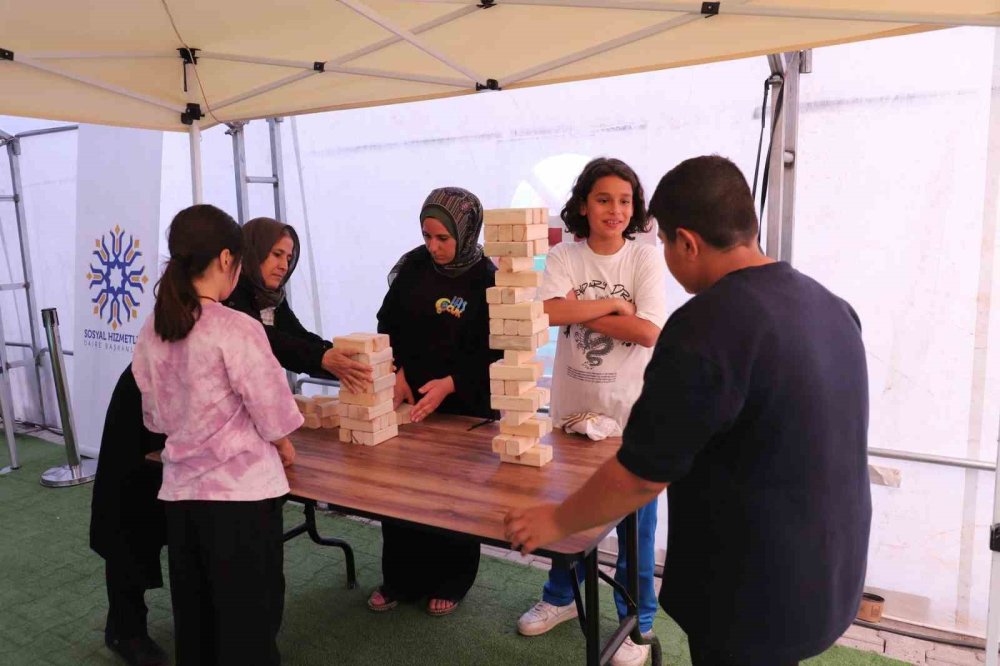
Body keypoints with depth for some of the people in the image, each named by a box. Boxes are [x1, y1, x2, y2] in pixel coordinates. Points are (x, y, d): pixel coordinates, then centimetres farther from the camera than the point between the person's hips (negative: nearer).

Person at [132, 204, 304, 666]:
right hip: (241, 490, -6)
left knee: (193, 612, 20)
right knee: (249, 615, 9)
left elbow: (156, 418, 11)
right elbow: (273, 415, -12)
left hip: (181, 489, 6)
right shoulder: (237, 329, -18)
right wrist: (284, 450, 8)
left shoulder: (151, 332, 1)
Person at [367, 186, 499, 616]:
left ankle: (449, 582, 30)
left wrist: (450, 384, -22)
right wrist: (397, 372, -8)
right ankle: (400, 579, 30)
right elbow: (387, 325, 6)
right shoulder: (413, 267, 0)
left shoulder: (487, 280, -11)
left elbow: (493, 353, -11)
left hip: (463, 408, -4)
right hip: (405, 400, 4)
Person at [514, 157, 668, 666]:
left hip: (631, 412, -2)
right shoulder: (564, 257, -3)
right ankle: (560, 597, 42)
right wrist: (611, 305, -19)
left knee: (634, 520, 10)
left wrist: (579, 310, -15)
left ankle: (637, 622, 30)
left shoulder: (645, 258, -7)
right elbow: (548, 312, -20)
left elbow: (649, 331, -18)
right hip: (573, 406, 2)